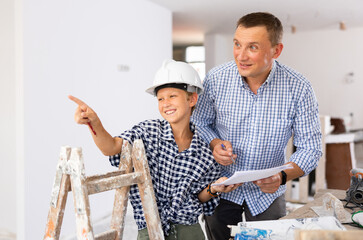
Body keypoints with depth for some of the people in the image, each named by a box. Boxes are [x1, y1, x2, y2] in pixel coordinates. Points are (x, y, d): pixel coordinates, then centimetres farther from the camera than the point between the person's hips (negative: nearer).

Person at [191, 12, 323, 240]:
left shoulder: (299, 88, -18)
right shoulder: (216, 78, -16)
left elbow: (310, 147, -13)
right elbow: (200, 122, 0)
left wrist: (283, 176, -30)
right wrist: (214, 143, -21)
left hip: (267, 193, 0)